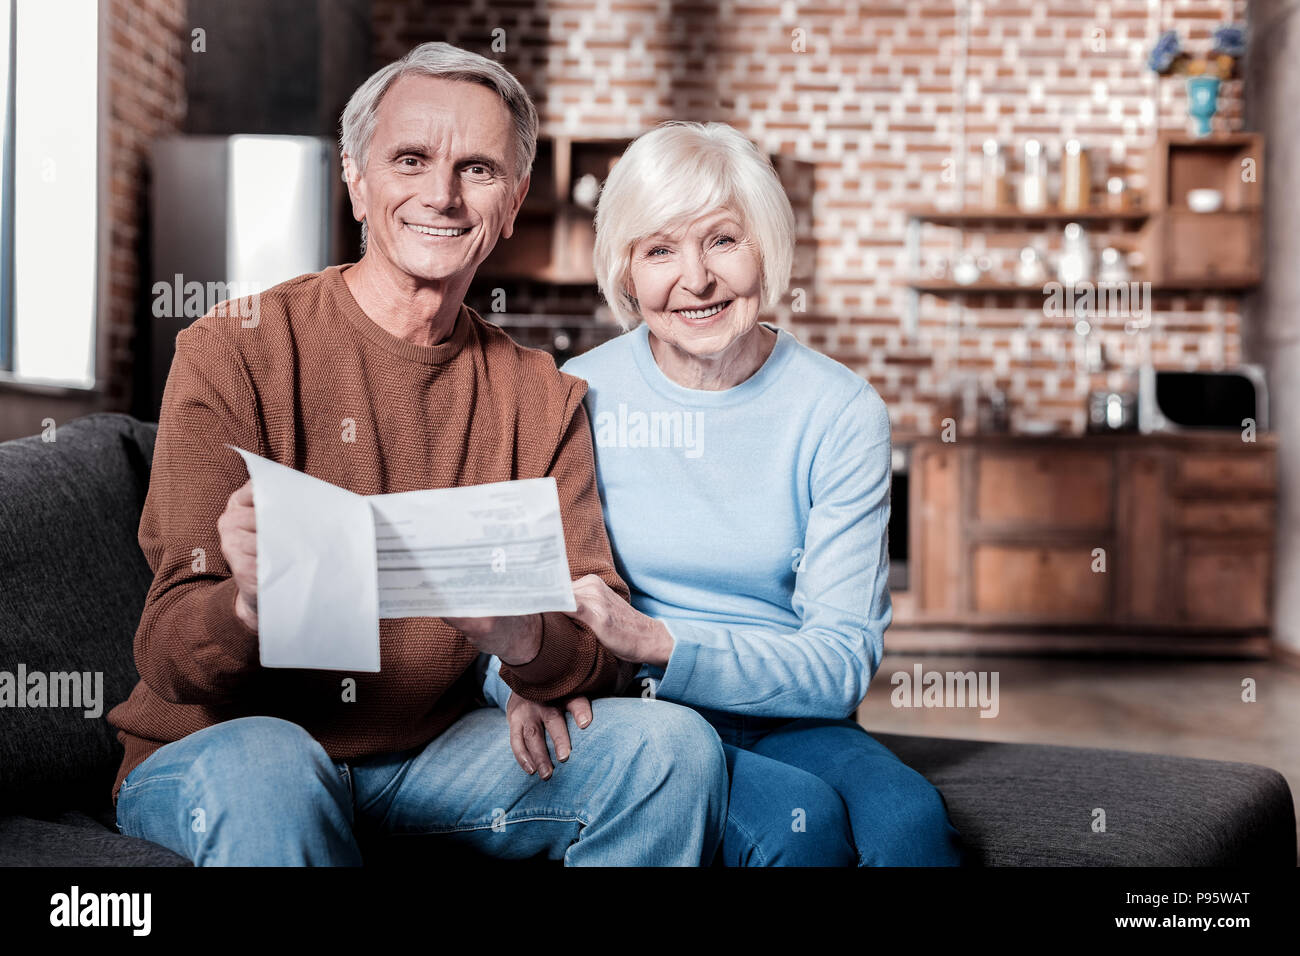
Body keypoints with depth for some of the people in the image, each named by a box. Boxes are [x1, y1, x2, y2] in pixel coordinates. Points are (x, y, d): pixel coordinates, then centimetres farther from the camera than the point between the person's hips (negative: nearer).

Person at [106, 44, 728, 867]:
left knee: (673, 745, -18)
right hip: (217, 749, -3)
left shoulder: (542, 398, 4)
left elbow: (599, 637, -4)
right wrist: (251, 605, -38)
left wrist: (527, 640, -29)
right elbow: (168, 657, -14)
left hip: (432, 753, 3)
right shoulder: (231, 353, -9)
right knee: (265, 768, -37)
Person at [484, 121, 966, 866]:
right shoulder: (576, 398, -2)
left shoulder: (842, 412, -3)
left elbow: (845, 658, -9)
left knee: (909, 817, -30)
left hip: (784, 719, 1)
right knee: (800, 819, -30)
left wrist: (658, 643, -23)